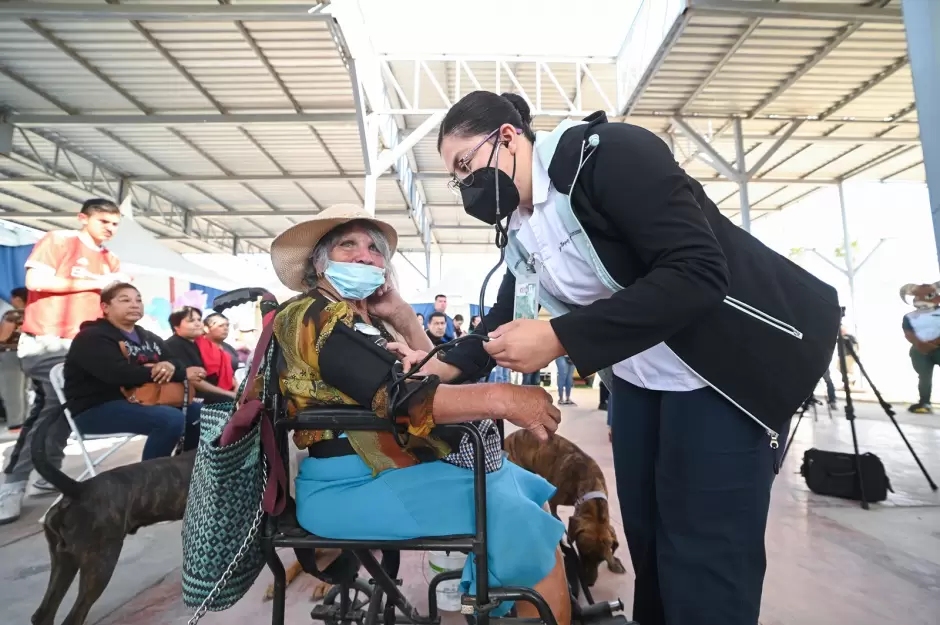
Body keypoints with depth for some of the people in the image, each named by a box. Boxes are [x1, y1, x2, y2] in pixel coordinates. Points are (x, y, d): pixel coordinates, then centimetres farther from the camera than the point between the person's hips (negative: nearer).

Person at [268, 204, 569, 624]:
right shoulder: (311, 316, -11)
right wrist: (500, 398, -31)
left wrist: (404, 316, 1)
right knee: (527, 526, -17)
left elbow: (433, 379, 10)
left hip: (398, 464, 9)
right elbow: (394, 395, -26)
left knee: (531, 489, 11)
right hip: (350, 484, -9)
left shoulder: (368, 320, 16)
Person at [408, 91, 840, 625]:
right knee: (645, 531, 15)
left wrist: (559, 339, -31)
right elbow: (506, 320, 15)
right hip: (639, 376, 8)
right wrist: (447, 365, 4)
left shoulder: (609, 152, -21)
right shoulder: (518, 227, 3)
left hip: (732, 360, -7)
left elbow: (697, 274, -29)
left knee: (704, 552, -2)